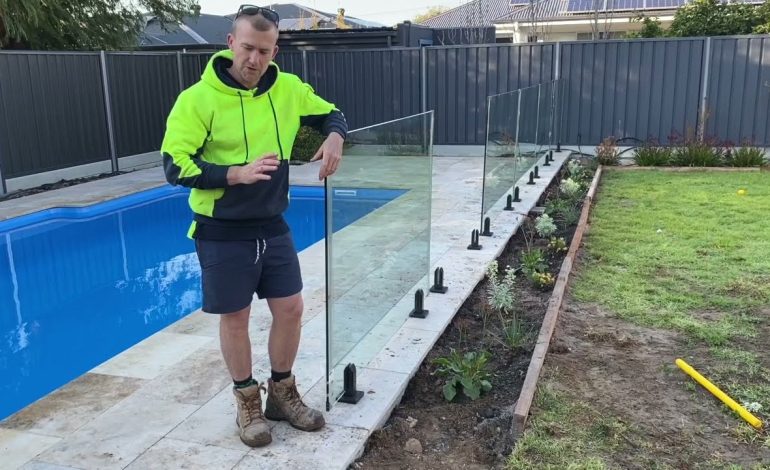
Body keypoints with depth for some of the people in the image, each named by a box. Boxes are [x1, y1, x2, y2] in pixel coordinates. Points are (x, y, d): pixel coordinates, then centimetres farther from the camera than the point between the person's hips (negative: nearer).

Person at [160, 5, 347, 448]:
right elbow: (176, 167, -18)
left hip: (273, 227, 5)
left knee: (290, 308, 9)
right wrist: (236, 173, -29)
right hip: (222, 232, -4)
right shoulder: (198, 98, -16)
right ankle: (248, 403, 29)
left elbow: (331, 113, 13)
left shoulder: (288, 89, -2)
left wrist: (335, 137, -10)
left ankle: (282, 394, 32)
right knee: (235, 317, 8)